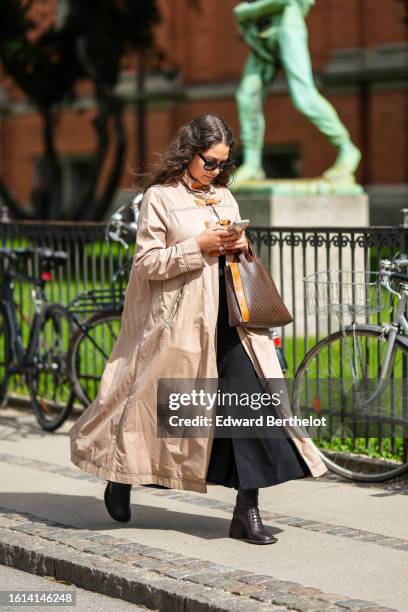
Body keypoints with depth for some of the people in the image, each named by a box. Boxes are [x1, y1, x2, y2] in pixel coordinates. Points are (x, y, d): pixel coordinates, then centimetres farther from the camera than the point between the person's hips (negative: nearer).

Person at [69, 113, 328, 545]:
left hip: (228, 316, 5)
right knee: (160, 403, 7)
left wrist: (239, 248, 3)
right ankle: (119, 475, 35)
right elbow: (146, 263, -9)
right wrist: (199, 246, -16)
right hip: (180, 319, -5)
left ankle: (246, 512, -4)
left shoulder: (225, 198, 15)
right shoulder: (160, 197, -3)